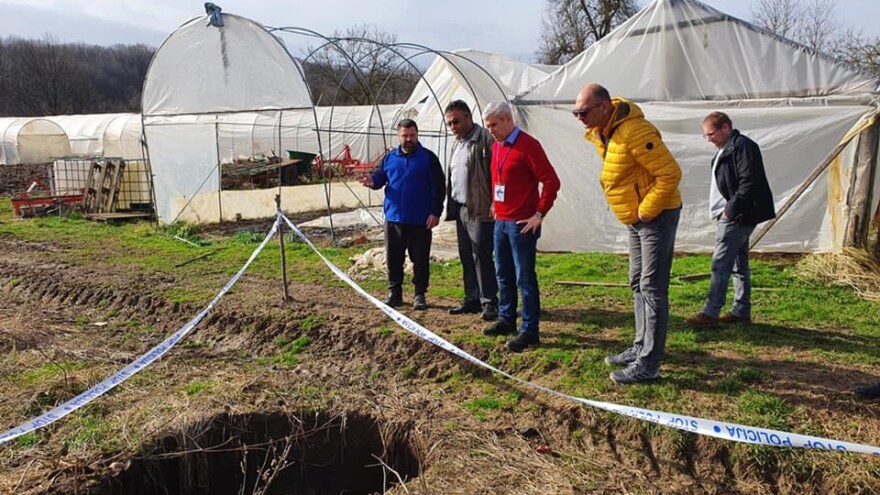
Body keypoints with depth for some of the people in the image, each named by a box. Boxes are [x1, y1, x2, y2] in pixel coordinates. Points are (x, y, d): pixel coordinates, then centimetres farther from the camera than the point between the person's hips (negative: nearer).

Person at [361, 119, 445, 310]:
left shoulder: (428, 157, -2)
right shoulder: (390, 157, 9)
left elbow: (439, 186, -4)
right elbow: (380, 176, 12)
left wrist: (435, 212, -10)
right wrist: (373, 180, -13)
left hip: (420, 220, -3)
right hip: (393, 218, 3)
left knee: (420, 259, 4)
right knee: (393, 259, 9)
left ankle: (420, 294, 16)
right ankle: (394, 293, 22)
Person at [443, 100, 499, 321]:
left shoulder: (484, 139, -10)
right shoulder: (458, 144, 19)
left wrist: (494, 204, -20)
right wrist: (451, 207, 17)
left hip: (479, 210, -9)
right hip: (460, 209, 9)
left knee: (481, 256, -7)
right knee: (466, 257, 12)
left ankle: (489, 302, 1)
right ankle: (472, 299, 20)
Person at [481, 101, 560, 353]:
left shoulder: (528, 145, -13)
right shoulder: (496, 146, 12)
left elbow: (551, 181, -16)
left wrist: (540, 214, -16)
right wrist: (494, 204, 15)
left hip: (522, 224, -8)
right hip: (500, 222, 8)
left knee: (524, 278, -4)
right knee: (503, 275, 15)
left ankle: (530, 331, 4)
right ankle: (506, 320, 28)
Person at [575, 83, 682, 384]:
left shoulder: (634, 132, -25)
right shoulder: (599, 131, 5)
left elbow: (670, 173, -26)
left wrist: (646, 210, -22)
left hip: (656, 215, -10)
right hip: (634, 218, 10)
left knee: (652, 289, -6)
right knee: (638, 284, 17)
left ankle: (648, 365, 0)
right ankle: (641, 348, 30)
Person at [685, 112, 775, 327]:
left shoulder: (742, 146, -12)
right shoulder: (725, 150, 19)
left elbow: (750, 182, -21)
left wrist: (730, 209, -19)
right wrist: (725, 212, 12)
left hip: (736, 217, -10)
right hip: (731, 216, 10)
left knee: (720, 265, -10)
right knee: (739, 265, 13)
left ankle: (710, 313, -6)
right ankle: (741, 311, 20)